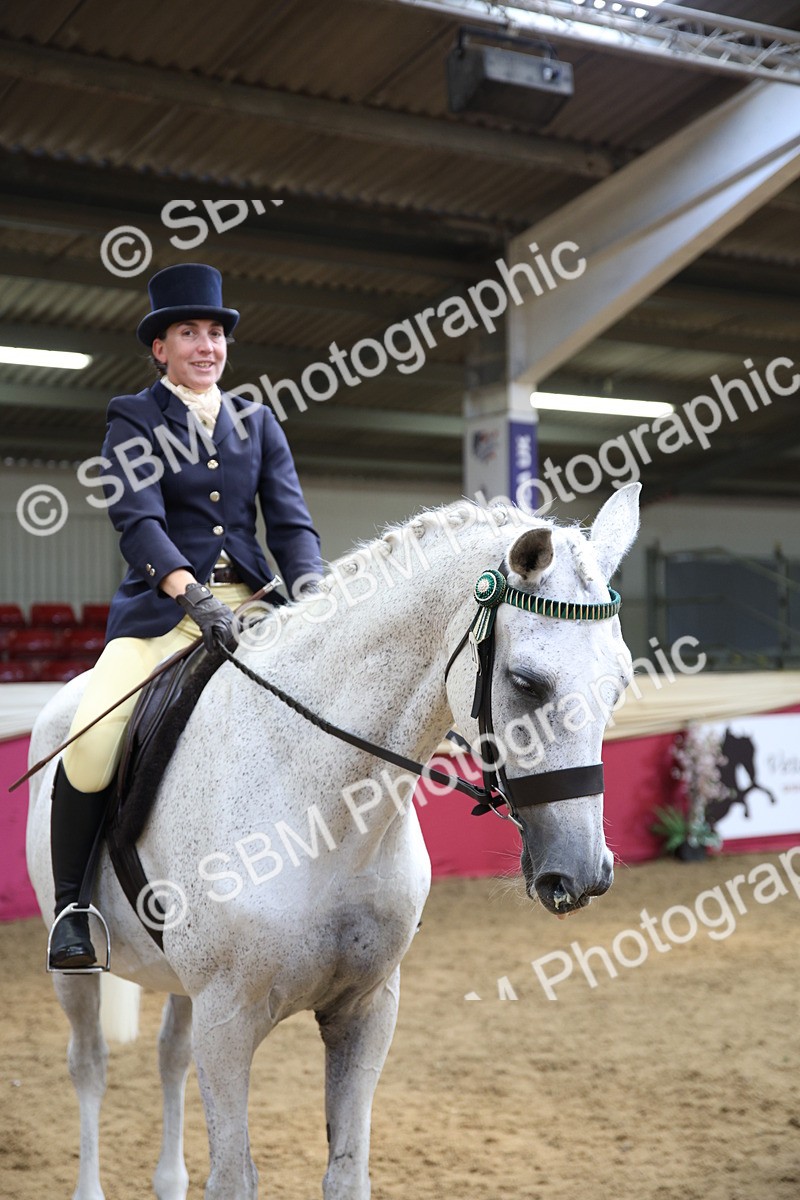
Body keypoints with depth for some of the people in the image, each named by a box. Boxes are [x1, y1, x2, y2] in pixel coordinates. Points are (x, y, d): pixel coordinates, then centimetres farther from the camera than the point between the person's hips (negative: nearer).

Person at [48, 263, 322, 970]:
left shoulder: (257, 422, 15)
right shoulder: (133, 420, 4)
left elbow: (290, 520, 6)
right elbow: (139, 521, -11)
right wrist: (192, 594, -29)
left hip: (251, 601, 4)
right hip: (163, 605, -3)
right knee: (90, 748, -21)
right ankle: (72, 906, 0)